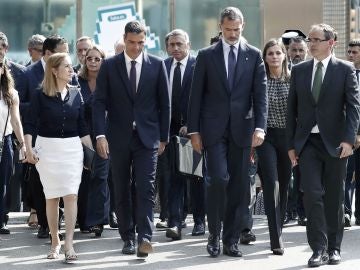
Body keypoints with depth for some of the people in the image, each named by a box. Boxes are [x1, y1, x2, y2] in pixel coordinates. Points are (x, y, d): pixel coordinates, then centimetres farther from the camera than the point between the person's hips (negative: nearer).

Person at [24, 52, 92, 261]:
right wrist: (29, 149, -16)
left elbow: (82, 127, 10)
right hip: (47, 148, -2)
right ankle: (55, 242, 16)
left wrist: (92, 150, 6)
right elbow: (30, 124, -6)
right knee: (52, 197, 4)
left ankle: (69, 243, -12)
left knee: (71, 195, -9)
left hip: (72, 148, 2)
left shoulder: (75, 94, 6)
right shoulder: (40, 96, -4)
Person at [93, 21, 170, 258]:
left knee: (146, 189, -11)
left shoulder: (157, 65, 2)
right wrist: (100, 134, -12)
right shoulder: (109, 66, 1)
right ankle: (128, 238, 17)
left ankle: (145, 238, -16)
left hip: (147, 137, -1)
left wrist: (163, 138, 5)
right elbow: (100, 102, -2)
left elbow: (164, 103, 6)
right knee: (122, 192, 7)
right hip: (119, 138, 1)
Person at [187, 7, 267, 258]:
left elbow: (260, 94, 0)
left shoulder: (254, 55, 6)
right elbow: (196, 96, 5)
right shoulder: (206, 55, 5)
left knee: (239, 185, 3)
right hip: (214, 129, -1)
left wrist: (260, 127, -11)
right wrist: (194, 131, 0)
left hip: (242, 129, 1)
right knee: (218, 179, -13)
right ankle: (214, 235, 3)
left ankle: (231, 240, 11)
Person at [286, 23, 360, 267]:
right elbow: (292, 109, 10)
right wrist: (291, 145, 6)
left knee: (334, 198, 6)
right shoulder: (299, 71, 9)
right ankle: (318, 249, -6)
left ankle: (334, 248, 17)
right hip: (307, 143, 2)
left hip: (335, 143, -1)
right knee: (312, 195, -9)